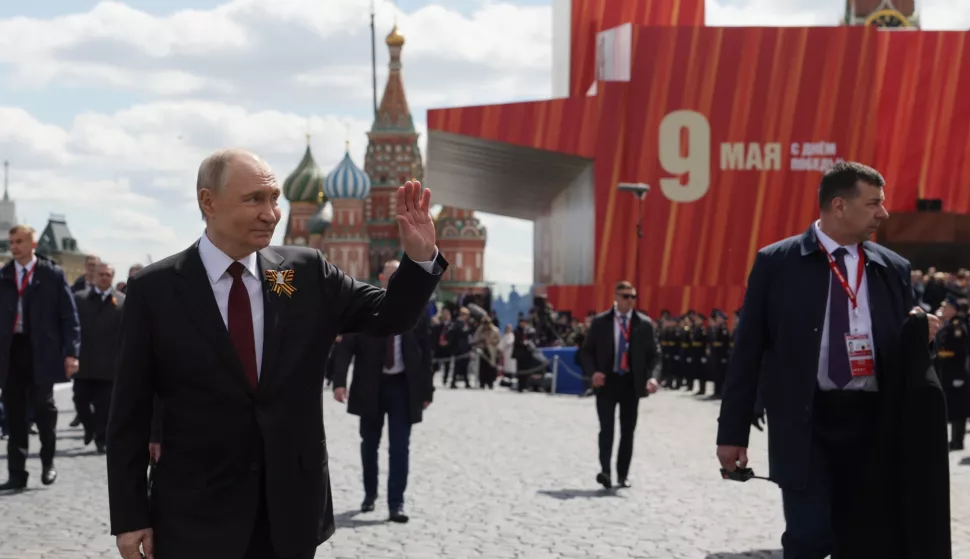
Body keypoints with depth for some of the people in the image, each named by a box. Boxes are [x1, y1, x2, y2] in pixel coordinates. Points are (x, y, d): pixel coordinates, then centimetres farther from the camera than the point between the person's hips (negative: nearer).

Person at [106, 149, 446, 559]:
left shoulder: (308, 273, 2)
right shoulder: (155, 289, -5)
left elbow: (388, 317, 5)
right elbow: (129, 414, -4)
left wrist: (420, 256, -13)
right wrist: (129, 515, -6)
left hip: (291, 510, 3)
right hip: (195, 518, -3)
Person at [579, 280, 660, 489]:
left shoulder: (644, 323, 3)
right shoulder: (600, 322, 2)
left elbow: (654, 354, 3)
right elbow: (587, 351, 5)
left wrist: (653, 376, -15)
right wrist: (593, 372, -13)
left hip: (632, 383, 2)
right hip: (607, 381, -2)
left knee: (628, 431, 7)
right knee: (606, 428, -13)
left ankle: (623, 475, 16)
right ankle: (605, 471, -18)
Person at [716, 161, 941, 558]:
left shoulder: (894, 268, 8)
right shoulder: (776, 263, -2)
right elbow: (747, 351, -1)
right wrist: (732, 432, -3)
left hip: (872, 421, 4)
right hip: (805, 424, -4)